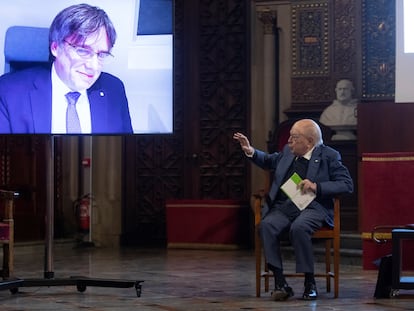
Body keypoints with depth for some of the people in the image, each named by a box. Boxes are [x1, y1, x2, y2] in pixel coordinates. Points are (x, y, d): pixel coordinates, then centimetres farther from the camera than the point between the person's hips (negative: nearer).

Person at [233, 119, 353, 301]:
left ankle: (310, 283, -22)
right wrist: (251, 151, 20)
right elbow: (268, 161, 38)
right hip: (283, 206, 5)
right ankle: (280, 283, -26)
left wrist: (316, 186, -16)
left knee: (299, 228, -37)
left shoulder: (328, 156, 0)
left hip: (312, 206, -4)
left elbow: (347, 185, -6)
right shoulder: (287, 152, 17)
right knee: (266, 226, -28)